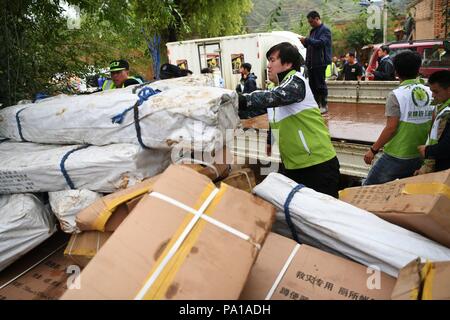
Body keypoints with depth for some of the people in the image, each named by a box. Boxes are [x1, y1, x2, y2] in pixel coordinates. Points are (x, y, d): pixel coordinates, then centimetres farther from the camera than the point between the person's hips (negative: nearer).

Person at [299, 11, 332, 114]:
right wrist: (305, 42, 6)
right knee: (312, 85, 10)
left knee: (320, 84, -5)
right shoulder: (313, 31, 19)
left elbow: (321, 43, -21)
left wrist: (307, 40, -22)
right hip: (311, 62, 8)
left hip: (320, 62, -8)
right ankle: (316, 104, 18)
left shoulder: (325, 30, -6)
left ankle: (324, 105, 4)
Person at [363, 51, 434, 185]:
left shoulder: (397, 95, -15)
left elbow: (391, 128, -19)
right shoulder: (430, 93, 2)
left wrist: (373, 150, -10)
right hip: (420, 156, 6)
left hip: (396, 156, -6)